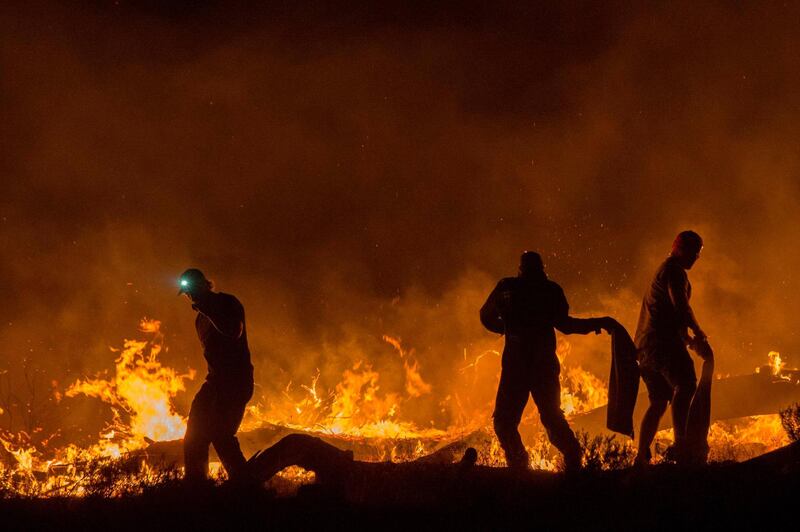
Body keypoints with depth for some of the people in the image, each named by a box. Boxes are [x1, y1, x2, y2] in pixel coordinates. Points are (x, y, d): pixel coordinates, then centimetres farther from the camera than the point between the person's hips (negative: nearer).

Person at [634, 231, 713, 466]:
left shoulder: (664, 270, 30)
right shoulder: (674, 271, -4)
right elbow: (680, 304, -19)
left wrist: (688, 338, 30)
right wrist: (698, 333, -9)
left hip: (645, 345, 11)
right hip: (663, 341, -11)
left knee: (658, 401, 13)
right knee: (686, 385, -27)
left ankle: (642, 456, 12)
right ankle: (681, 443, -43)